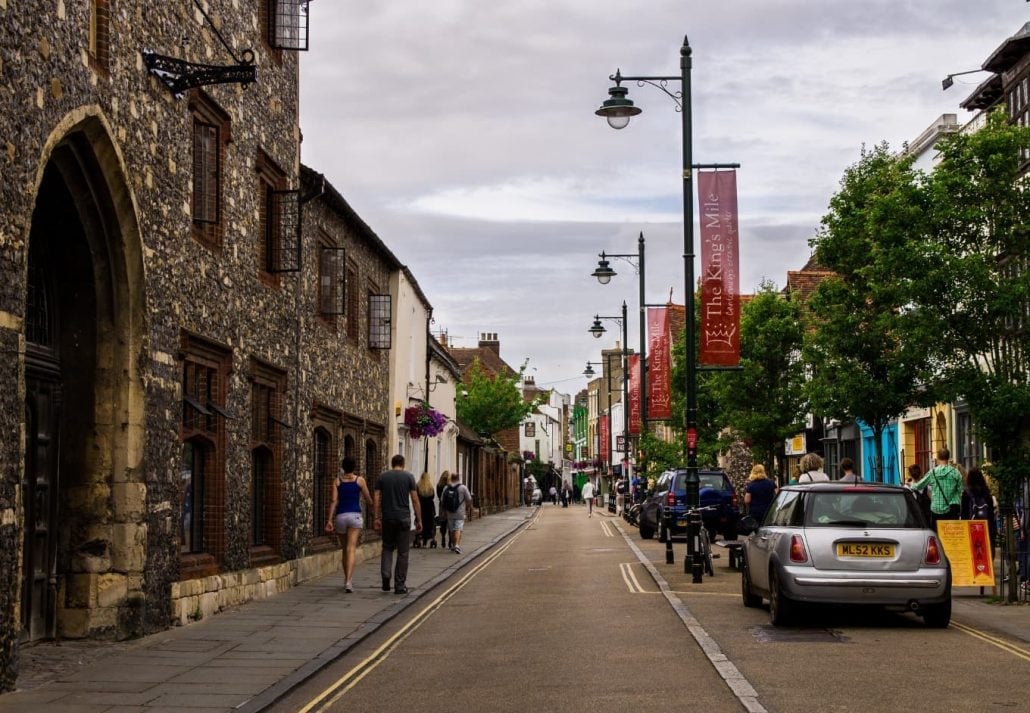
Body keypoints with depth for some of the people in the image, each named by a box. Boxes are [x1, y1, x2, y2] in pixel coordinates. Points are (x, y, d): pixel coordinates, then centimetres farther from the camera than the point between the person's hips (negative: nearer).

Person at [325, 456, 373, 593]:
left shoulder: (337, 481, 4)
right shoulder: (359, 480, 1)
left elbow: (334, 501, -5)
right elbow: (369, 501, 7)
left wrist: (330, 520, -7)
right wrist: (363, 499, 31)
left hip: (340, 516, 2)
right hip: (355, 516, -2)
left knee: (345, 549, 18)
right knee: (351, 550, -11)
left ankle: (347, 579, 28)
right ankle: (348, 581, -26)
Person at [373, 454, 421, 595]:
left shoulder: (382, 477, 6)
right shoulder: (409, 477, 1)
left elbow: (376, 499, 1)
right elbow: (415, 500, -2)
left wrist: (377, 519, 4)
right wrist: (419, 520, 3)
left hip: (387, 518, 2)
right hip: (404, 518, -2)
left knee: (387, 548, 17)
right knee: (403, 552, 4)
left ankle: (386, 575, -6)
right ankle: (400, 585, 5)